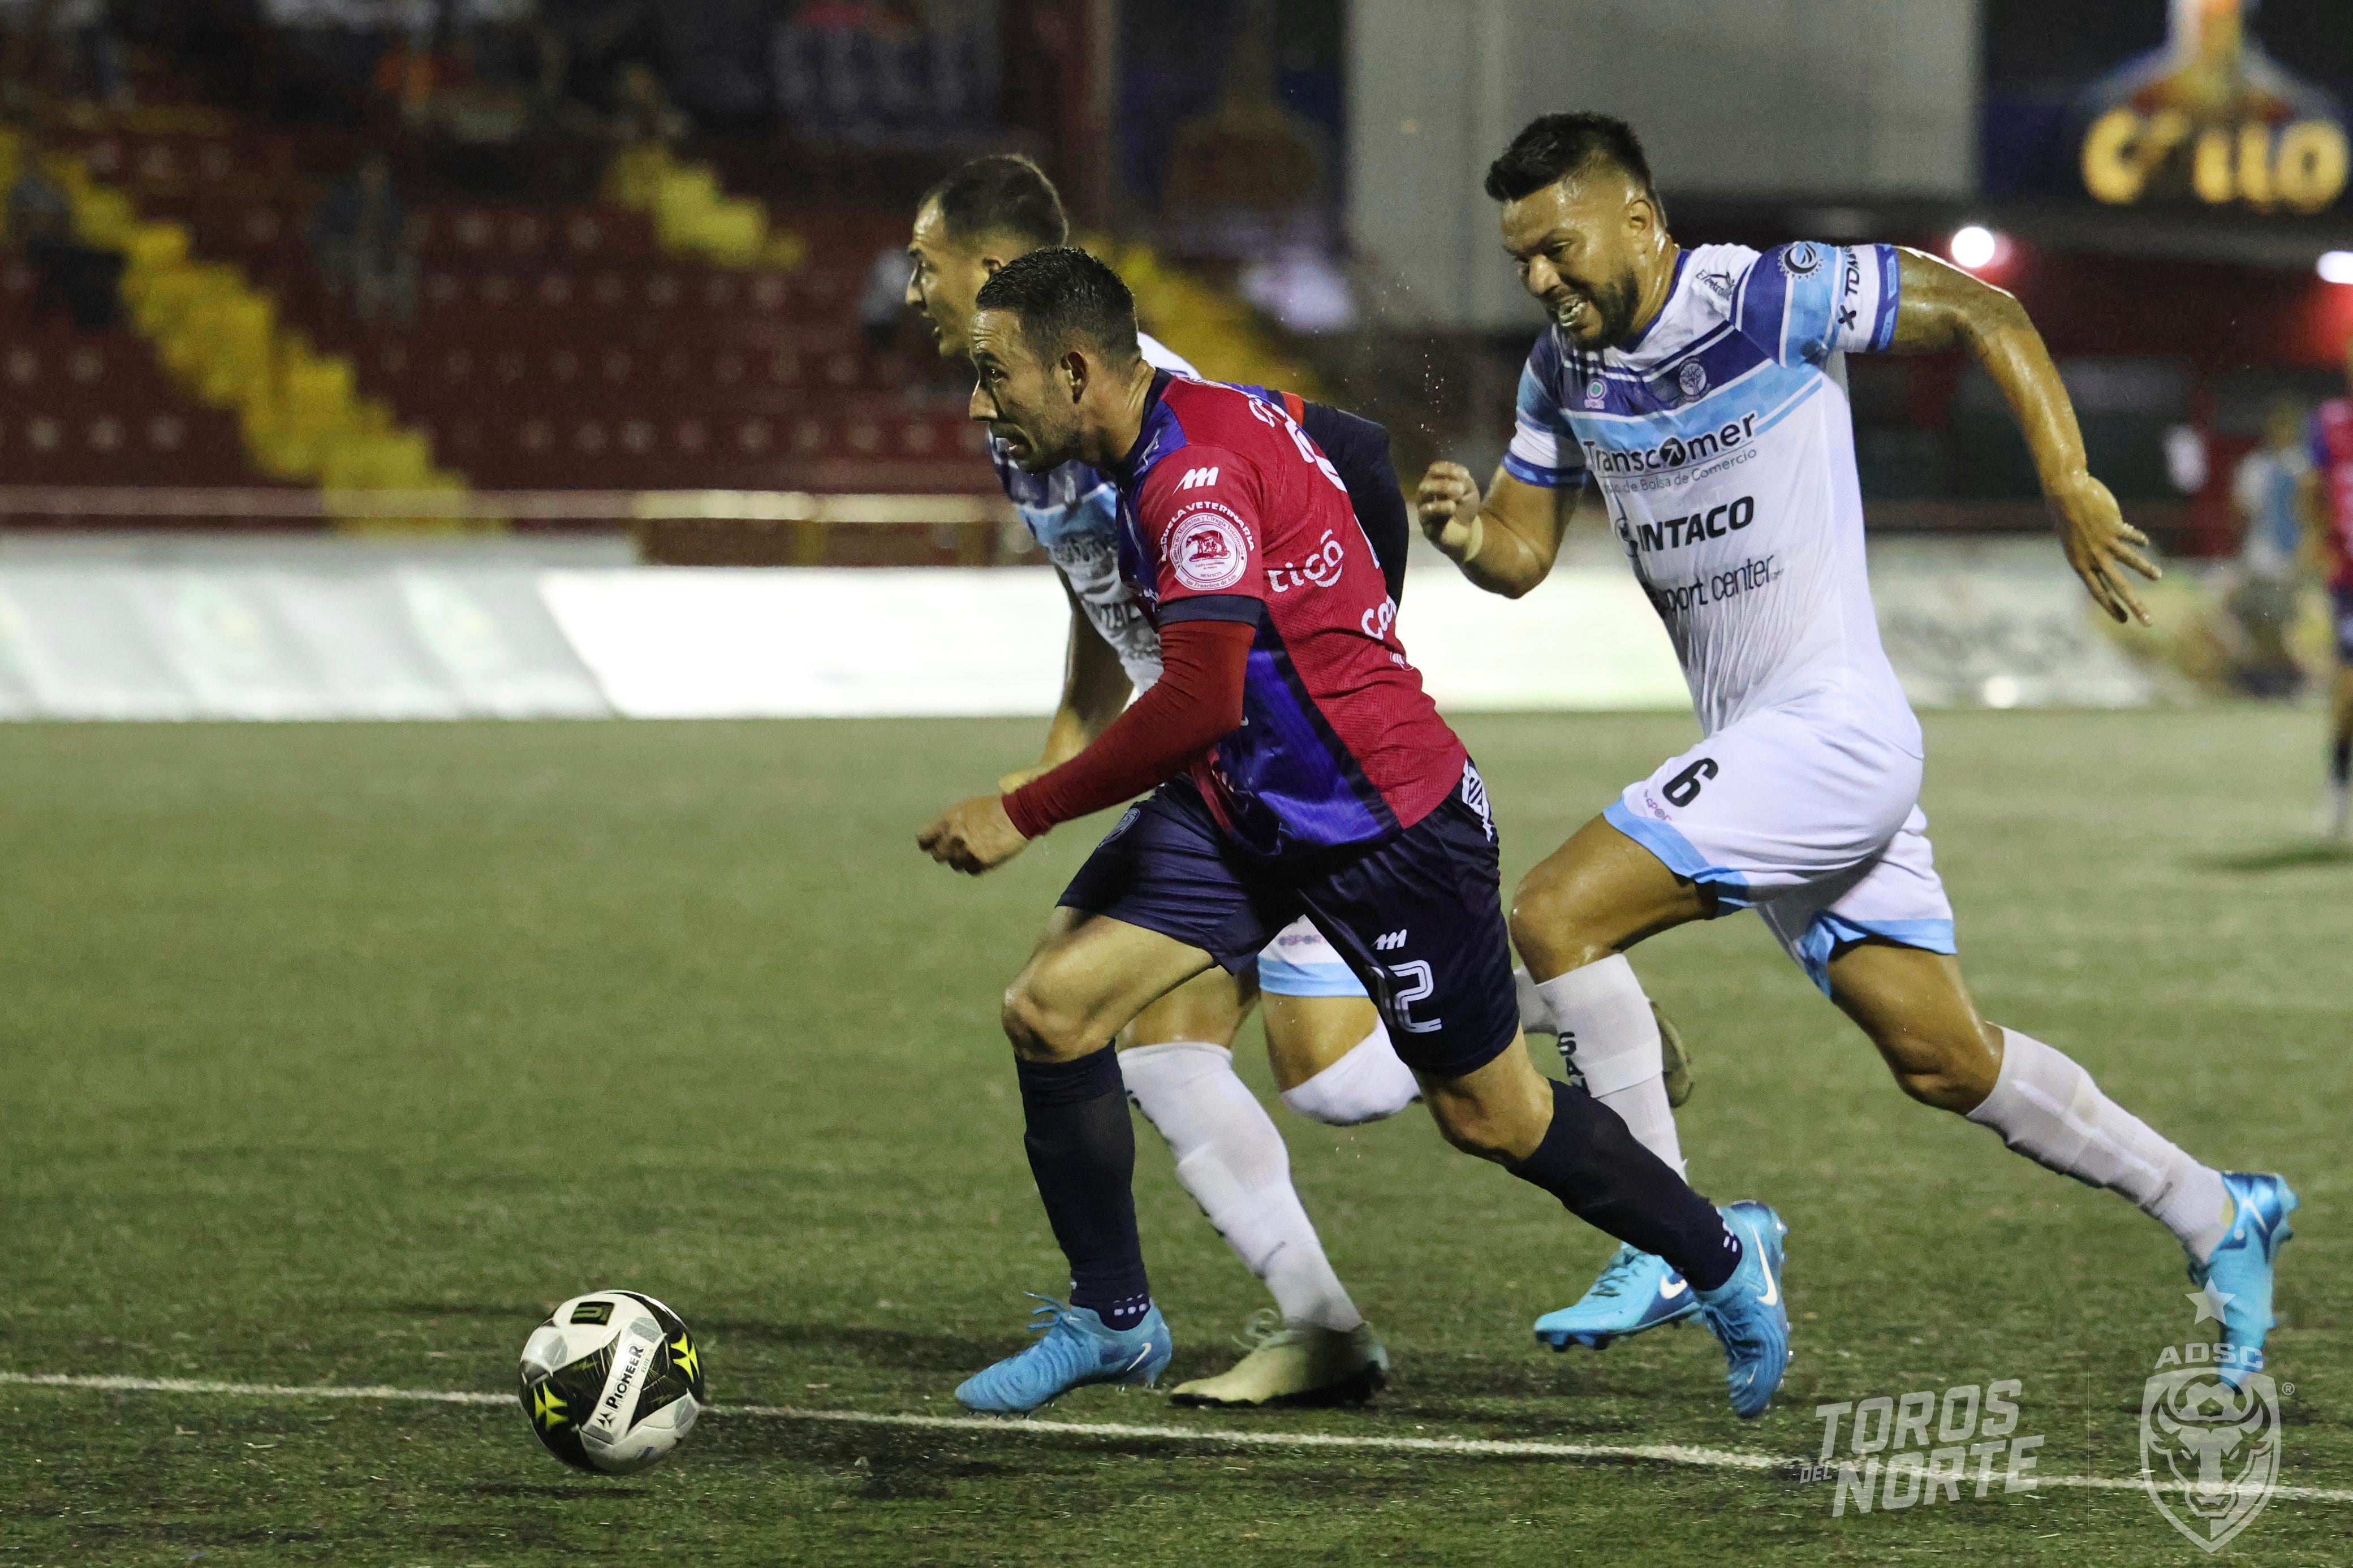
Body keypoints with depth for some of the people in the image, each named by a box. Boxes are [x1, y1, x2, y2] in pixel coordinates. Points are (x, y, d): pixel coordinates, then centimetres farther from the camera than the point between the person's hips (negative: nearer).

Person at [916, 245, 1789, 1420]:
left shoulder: (1195, 473, -27)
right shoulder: (1201, 427, 3)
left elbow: (1200, 702, -37)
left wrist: (1024, 815, -30)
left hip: (1381, 826, -9)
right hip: (1243, 807, 9)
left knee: (1489, 1115, 7)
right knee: (1048, 1006, -6)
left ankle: (1724, 1258, 31)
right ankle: (1112, 1321, 8)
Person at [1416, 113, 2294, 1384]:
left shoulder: (1776, 299, -13)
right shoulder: (1565, 370, 8)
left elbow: (1985, 314, -7)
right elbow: (1522, 555, 12)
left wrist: (2071, 488, -12)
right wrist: (1467, 531, -11)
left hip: (1833, 729, -8)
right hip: (1751, 747, 8)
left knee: (1556, 917, -17)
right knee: (1944, 1061, 11)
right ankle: (2216, 1216, 24)